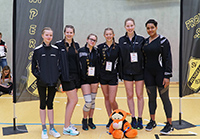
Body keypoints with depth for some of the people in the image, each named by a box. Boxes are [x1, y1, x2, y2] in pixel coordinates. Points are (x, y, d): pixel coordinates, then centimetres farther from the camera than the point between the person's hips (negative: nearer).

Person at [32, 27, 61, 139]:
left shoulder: (56, 50, 2)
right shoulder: (38, 50, -3)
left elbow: (60, 64, 8)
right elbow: (33, 67, 1)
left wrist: (58, 75, -4)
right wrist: (38, 76, -9)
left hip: (53, 81, 2)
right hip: (42, 82, -1)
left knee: (50, 104, 10)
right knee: (43, 104, 7)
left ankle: (52, 128, 18)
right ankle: (44, 129, 15)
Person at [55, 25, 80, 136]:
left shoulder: (76, 46, 12)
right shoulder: (59, 45, -6)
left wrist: (79, 75, 11)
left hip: (75, 75, 6)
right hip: (66, 76, -6)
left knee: (71, 101, 11)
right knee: (74, 100, -8)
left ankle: (67, 124, 23)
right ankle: (66, 128, 0)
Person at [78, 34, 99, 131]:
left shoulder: (96, 52, 6)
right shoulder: (81, 51, -4)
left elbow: (98, 65, 13)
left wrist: (98, 76, 4)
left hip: (94, 79, 4)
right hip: (84, 79, -4)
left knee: (93, 101, 10)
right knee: (88, 102, -9)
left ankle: (90, 120, 24)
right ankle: (84, 121, 13)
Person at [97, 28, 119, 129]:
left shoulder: (117, 47, -2)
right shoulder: (100, 47, 2)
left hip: (113, 75, -2)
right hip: (103, 75, 3)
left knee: (112, 100, -5)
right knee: (106, 98, 9)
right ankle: (110, 119, 21)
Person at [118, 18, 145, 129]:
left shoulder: (141, 39, 1)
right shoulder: (122, 40, 4)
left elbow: (145, 55, 1)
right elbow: (120, 56, 3)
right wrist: (120, 72, -1)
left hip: (139, 71, -1)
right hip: (127, 71, 1)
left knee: (140, 95, 4)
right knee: (130, 95, 6)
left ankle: (140, 119, 14)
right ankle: (133, 119, 17)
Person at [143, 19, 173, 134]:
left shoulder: (163, 40, -6)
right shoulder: (145, 42, 10)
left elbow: (168, 59, -9)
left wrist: (167, 76, -14)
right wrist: (144, 74, 13)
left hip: (160, 73, -5)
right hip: (148, 73, 5)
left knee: (165, 98, 0)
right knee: (151, 98, 11)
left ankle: (169, 124, 9)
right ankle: (152, 121, 24)